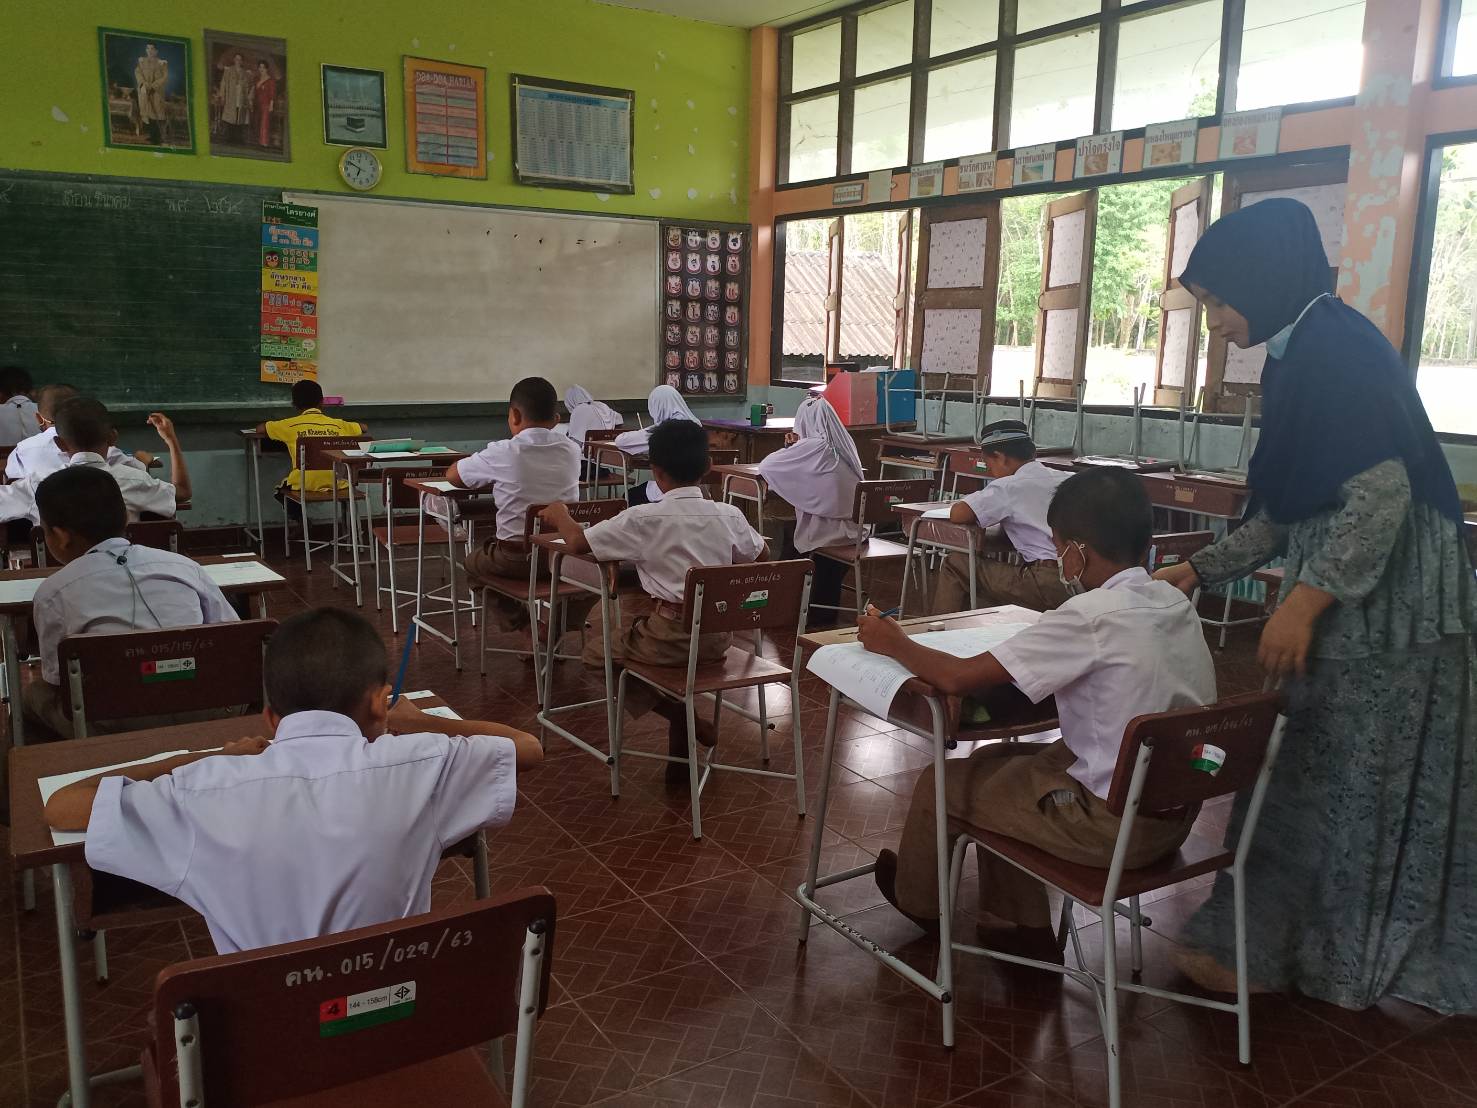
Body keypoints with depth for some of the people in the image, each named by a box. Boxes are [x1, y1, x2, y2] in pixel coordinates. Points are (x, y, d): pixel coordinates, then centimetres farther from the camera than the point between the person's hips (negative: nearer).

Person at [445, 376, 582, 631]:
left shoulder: (503, 453, -12)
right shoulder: (572, 451, -2)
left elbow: (453, 475, 3)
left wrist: (492, 479, 21)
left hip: (516, 557, -3)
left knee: (474, 563, 27)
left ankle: (522, 627, 15)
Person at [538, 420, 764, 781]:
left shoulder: (643, 518, -12)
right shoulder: (728, 514, 1)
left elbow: (578, 542, -7)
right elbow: (759, 556, 17)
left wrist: (560, 516, 14)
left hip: (673, 636, -5)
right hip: (718, 636, 5)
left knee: (595, 650, 19)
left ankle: (685, 719, 7)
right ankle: (680, 757, 25)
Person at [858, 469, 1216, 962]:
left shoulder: (1092, 617, -24)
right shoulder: (1174, 601, 0)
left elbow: (957, 678, -22)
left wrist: (893, 642, -6)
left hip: (1116, 824, -8)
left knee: (942, 782, 9)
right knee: (993, 763, 21)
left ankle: (916, 899, 38)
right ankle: (1023, 927, 29)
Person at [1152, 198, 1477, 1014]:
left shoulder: (1336, 347, -15)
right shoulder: (1303, 355, 14)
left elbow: (1384, 493, -23)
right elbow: (1291, 510, 17)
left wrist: (1307, 598, -26)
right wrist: (1202, 568, 15)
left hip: (1377, 609, -9)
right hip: (1349, 607, 9)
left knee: (1336, 785, 3)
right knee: (1317, 780, 15)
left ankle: (1263, 950, 16)